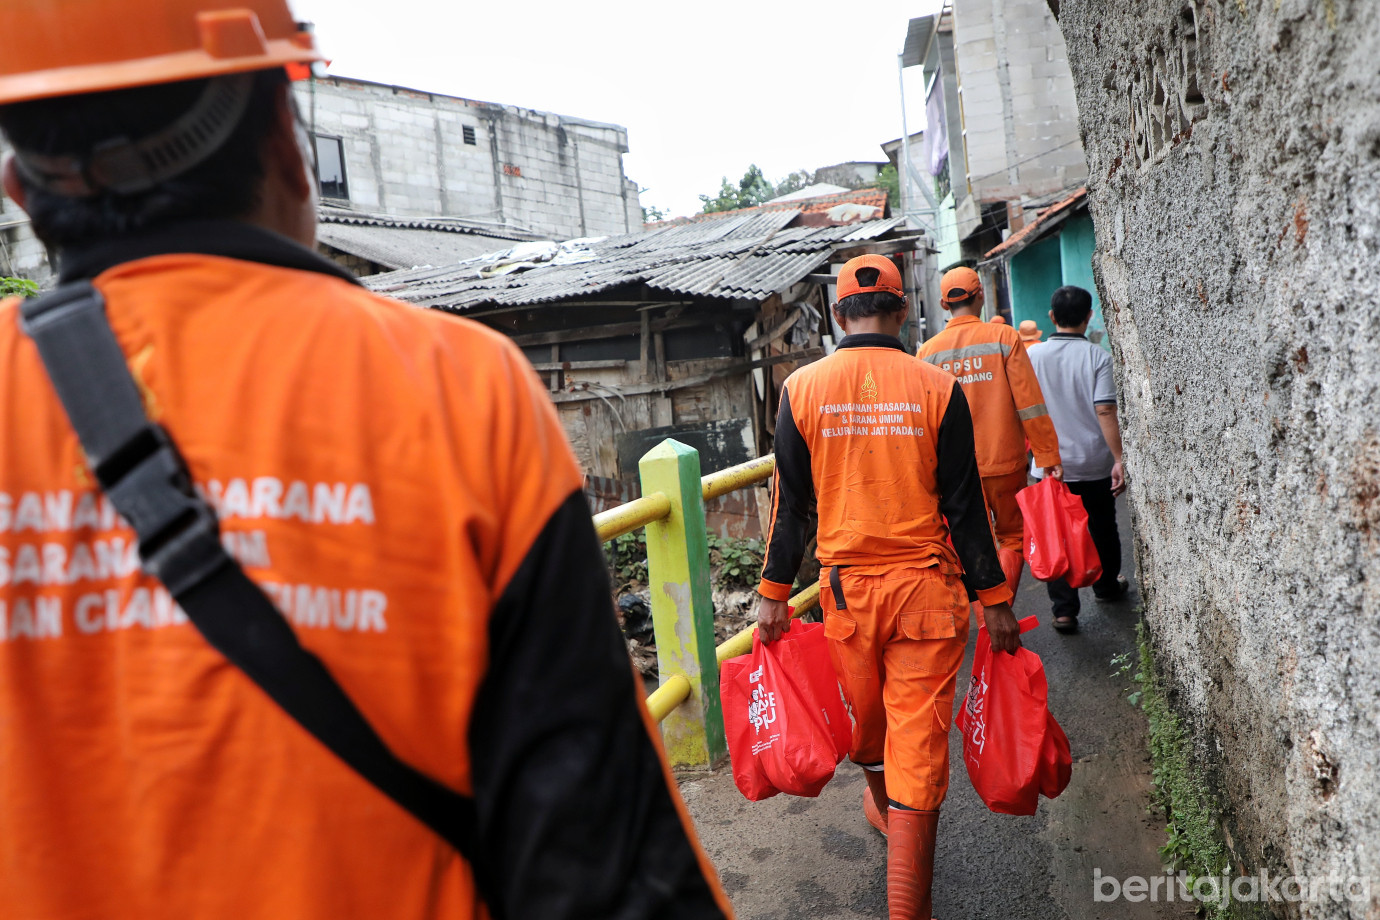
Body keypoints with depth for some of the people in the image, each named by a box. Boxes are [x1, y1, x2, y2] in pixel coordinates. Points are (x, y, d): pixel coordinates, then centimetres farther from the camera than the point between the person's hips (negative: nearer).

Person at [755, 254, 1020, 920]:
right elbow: (963, 504, -5)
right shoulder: (936, 387, -7)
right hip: (926, 588, -2)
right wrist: (994, 598, 3)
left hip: (846, 586, 2)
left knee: (865, 713, 24)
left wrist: (774, 593, 6)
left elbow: (790, 501, -1)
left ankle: (882, 806, 53)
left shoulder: (802, 388, -3)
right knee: (920, 738, 4)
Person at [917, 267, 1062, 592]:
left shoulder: (927, 351, 0)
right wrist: (1048, 456, -3)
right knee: (1013, 537, 13)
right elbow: (1029, 403, -8)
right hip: (1004, 462, -2)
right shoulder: (1004, 337, -6)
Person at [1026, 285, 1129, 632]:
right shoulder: (1097, 356, -9)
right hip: (1094, 463, 0)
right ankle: (1107, 585, 39)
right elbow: (1105, 411, -16)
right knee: (1102, 529, 20)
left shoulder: (1033, 355, -2)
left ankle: (1064, 609, 0)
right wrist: (1119, 459, -13)